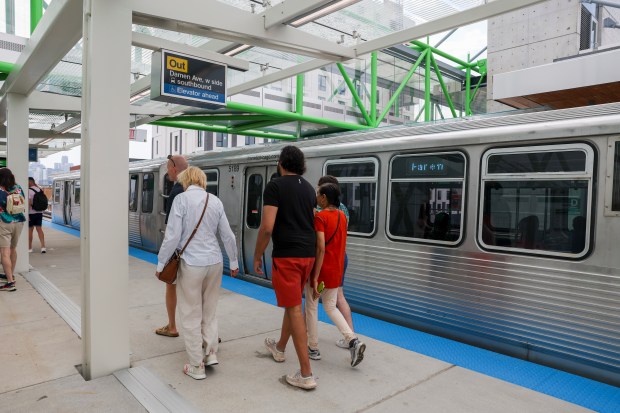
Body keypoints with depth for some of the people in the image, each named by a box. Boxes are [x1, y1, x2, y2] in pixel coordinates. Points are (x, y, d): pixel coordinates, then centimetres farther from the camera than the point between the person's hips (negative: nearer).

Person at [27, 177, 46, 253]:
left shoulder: (29, 191, -14)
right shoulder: (40, 189, 5)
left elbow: (28, 203, -20)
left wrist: (26, 214, -19)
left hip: (31, 213, -6)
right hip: (39, 213, 6)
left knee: (30, 230, 6)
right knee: (39, 229, 7)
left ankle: (29, 248, 16)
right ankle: (43, 247, -2)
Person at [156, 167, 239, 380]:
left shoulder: (182, 199, -8)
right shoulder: (215, 200, 4)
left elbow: (173, 236, -12)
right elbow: (228, 236, 6)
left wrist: (161, 264, 0)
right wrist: (234, 262, 18)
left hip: (191, 264, -4)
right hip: (215, 262, 4)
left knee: (191, 315, 8)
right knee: (210, 311, 21)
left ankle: (197, 366, 16)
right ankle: (211, 353, 23)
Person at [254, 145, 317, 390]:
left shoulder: (275, 186, -9)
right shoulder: (309, 188, 12)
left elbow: (267, 227, -16)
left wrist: (257, 256, -5)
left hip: (286, 255, -7)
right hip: (308, 255, 8)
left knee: (294, 309, -3)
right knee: (292, 303, 22)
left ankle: (306, 374, 0)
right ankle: (279, 348, 43)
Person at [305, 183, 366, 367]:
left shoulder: (320, 217, -16)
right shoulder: (342, 216, 7)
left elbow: (321, 249, -23)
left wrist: (315, 277, -22)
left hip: (321, 270, -7)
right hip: (336, 270, 7)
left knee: (311, 307, 11)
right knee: (331, 307, 18)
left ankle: (313, 348, 21)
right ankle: (353, 340, 3)